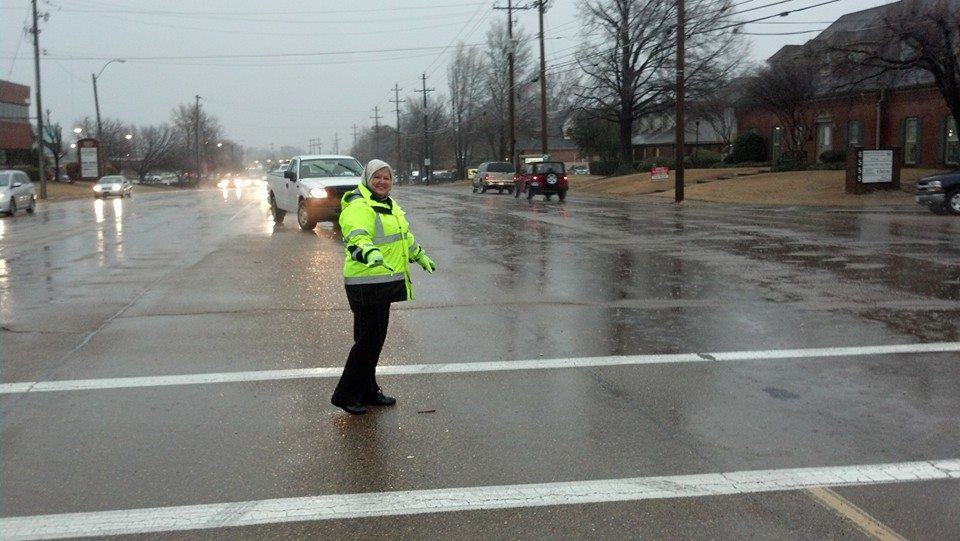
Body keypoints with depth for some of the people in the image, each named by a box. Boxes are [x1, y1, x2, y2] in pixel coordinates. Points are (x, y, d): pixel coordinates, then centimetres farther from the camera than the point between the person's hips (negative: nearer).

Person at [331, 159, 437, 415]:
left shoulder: (389, 205, 17)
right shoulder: (359, 207, -15)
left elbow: (404, 236, 33)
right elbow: (356, 238, -34)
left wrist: (420, 255, 40)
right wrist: (369, 253, -53)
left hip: (385, 282, 10)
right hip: (365, 285, -10)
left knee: (376, 338, 16)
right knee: (368, 339, -7)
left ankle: (368, 391, 28)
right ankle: (345, 395, 5)